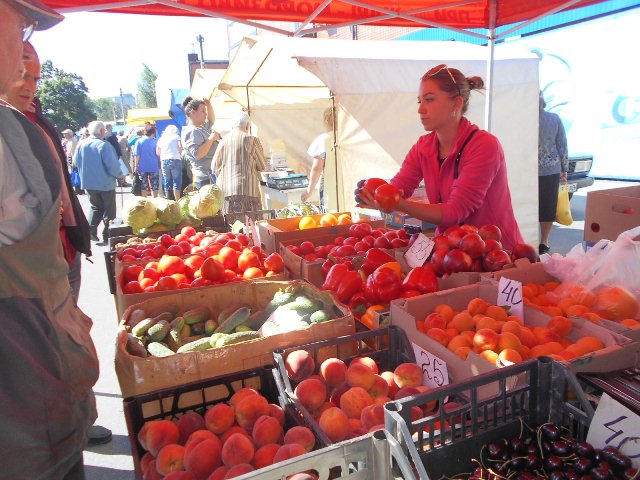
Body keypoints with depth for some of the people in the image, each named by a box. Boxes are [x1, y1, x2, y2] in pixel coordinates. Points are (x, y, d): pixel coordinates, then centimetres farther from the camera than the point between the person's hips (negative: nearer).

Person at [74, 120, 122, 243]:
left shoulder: (81, 144, 1)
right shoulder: (104, 145, -18)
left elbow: (76, 161, 9)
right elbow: (112, 164, -21)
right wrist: (119, 175, -4)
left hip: (88, 183, 5)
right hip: (106, 183, -5)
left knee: (96, 207, 20)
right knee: (109, 210, 7)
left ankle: (91, 228, -1)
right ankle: (107, 236, 10)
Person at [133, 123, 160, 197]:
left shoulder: (139, 141, -4)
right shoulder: (155, 142, -6)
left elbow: (137, 155, -4)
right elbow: (158, 155, 0)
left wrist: (136, 166, 3)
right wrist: (159, 165, 16)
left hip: (142, 167, 1)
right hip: (154, 167, -1)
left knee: (144, 186, 10)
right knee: (154, 186, 7)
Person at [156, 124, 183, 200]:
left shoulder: (161, 139, 17)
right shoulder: (176, 136, 7)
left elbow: (158, 152, 12)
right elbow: (180, 148, -6)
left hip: (164, 161, 4)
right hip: (175, 160, -4)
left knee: (167, 183, 8)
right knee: (177, 182, -3)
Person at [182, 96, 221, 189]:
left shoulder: (201, 128, 16)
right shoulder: (191, 132, -14)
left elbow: (211, 120, 37)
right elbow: (197, 154, -27)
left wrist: (209, 105, 20)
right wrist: (211, 138, -18)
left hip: (214, 177, 11)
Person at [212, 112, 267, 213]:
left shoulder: (224, 140, 5)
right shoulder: (252, 140, -4)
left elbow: (215, 168, 11)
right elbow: (263, 167, 4)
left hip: (225, 190, 4)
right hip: (248, 189, -4)